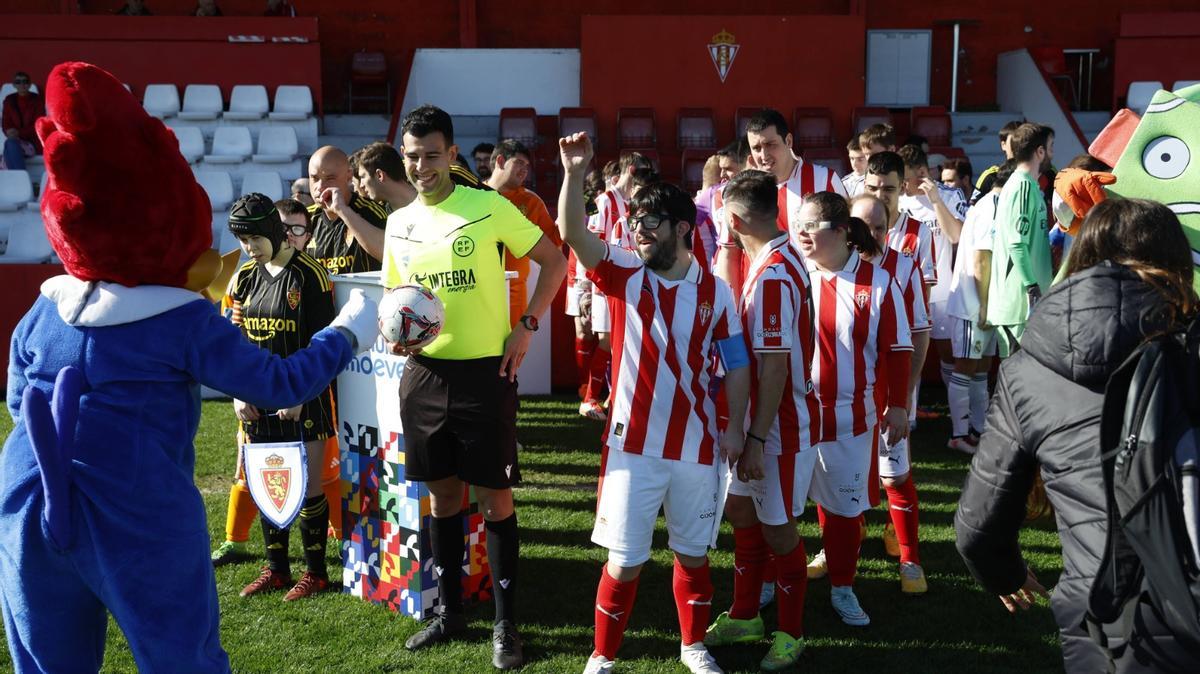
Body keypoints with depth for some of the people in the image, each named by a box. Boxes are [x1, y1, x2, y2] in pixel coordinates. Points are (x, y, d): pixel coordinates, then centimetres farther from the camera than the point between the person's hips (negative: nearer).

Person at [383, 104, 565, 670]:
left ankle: (506, 622, 15)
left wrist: (526, 326, -8)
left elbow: (554, 260, -1)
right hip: (424, 374, 5)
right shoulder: (399, 224, 8)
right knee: (441, 495, 14)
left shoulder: (489, 206, -7)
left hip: (485, 371, -5)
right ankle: (450, 611, 29)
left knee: (494, 497, 2)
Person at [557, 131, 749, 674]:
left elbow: (736, 364, 5)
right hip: (633, 445, -1)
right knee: (624, 561, 4)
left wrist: (735, 426, -2)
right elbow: (572, 234, -18)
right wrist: (575, 174, -31)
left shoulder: (715, 292, 0)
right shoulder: (625, 274, -2)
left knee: (692, 553, 16)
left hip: (695, 446, 1)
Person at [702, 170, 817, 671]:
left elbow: (776, 365, -25)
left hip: (782, 425, -10)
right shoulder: (773, 260, 7)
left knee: (776, 527, 4)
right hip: (759, 419, 10)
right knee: (740, 509, 18)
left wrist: (757, 439, -22)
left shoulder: (773, 275, -24)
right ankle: (745, 616, 34)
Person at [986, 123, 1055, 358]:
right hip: (1021, 302, -10)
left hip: (1013, 301, 10)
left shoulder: (1021, 184, 18)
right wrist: (1033, 288, -20)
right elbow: (1017, 244, -20)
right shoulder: (1024, 186, -12)